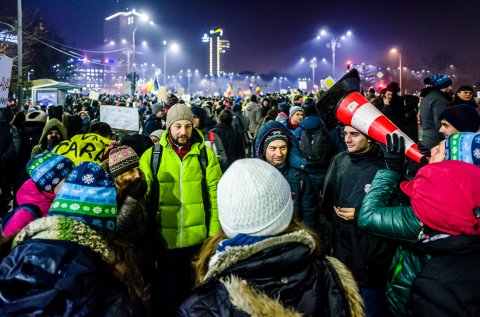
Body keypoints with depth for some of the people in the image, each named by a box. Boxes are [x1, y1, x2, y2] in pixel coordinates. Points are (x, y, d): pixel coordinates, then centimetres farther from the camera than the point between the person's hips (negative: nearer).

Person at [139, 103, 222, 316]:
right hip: (166, 237, 0)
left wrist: (215, 231, -6)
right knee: (170, 289, 16)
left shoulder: (205, 153, -2)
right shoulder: (152, 156, -3)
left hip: (199, 237, 1)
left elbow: (215, 194, -2)